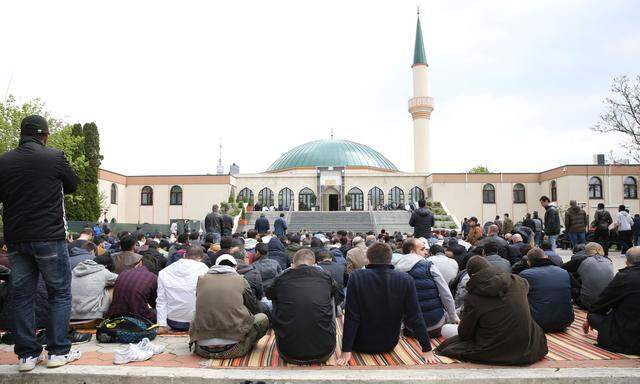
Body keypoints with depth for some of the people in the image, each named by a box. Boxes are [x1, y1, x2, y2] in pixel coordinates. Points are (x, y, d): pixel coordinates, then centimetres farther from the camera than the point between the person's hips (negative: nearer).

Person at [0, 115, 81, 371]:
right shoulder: (55, 157, -8)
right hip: (49, 237, -4)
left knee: (21, 295, 11)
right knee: (60, 294, 7)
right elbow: (73, 186, 7)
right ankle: (58, 351, 9)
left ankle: (27, 354, 16)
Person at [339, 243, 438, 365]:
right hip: (389, 345, 3)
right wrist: (427, 350, -6)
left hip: (361, 345, -2)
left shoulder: (356, 277, -21)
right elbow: (415, 318, -15)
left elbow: (351, 317, -21)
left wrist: (346, 350, -15)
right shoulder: (406, 280, -17)